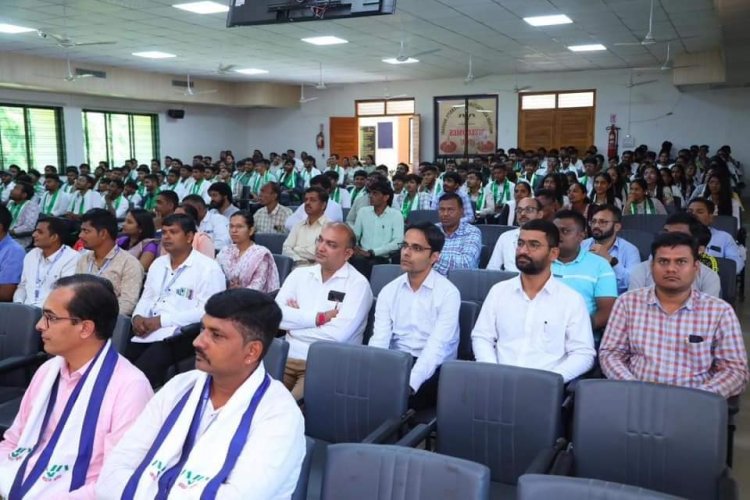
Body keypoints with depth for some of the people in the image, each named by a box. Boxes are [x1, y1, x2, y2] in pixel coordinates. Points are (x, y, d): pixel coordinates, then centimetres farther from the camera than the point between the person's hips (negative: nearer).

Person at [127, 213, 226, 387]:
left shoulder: (208, 268, -5)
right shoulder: (158, 264, 20)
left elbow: (207, 311, -14)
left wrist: (161, 320, -16)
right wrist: (138, 316, 1)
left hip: (181, 335, -6)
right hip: (148, 332, 7)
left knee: (141, 371, -28)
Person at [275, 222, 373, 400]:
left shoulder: (358, 284, -3)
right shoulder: (300, 274, 12)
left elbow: (339, 333, -16)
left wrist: (297, 320, -4)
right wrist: (319, 318, -9)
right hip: (287, 358, 4)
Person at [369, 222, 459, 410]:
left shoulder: (448, 293, -7)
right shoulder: (388, 291, 7)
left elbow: (436, 347, -18)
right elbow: (379, 340, -3)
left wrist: (408, 384, -33)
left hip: (432, 370, -4)